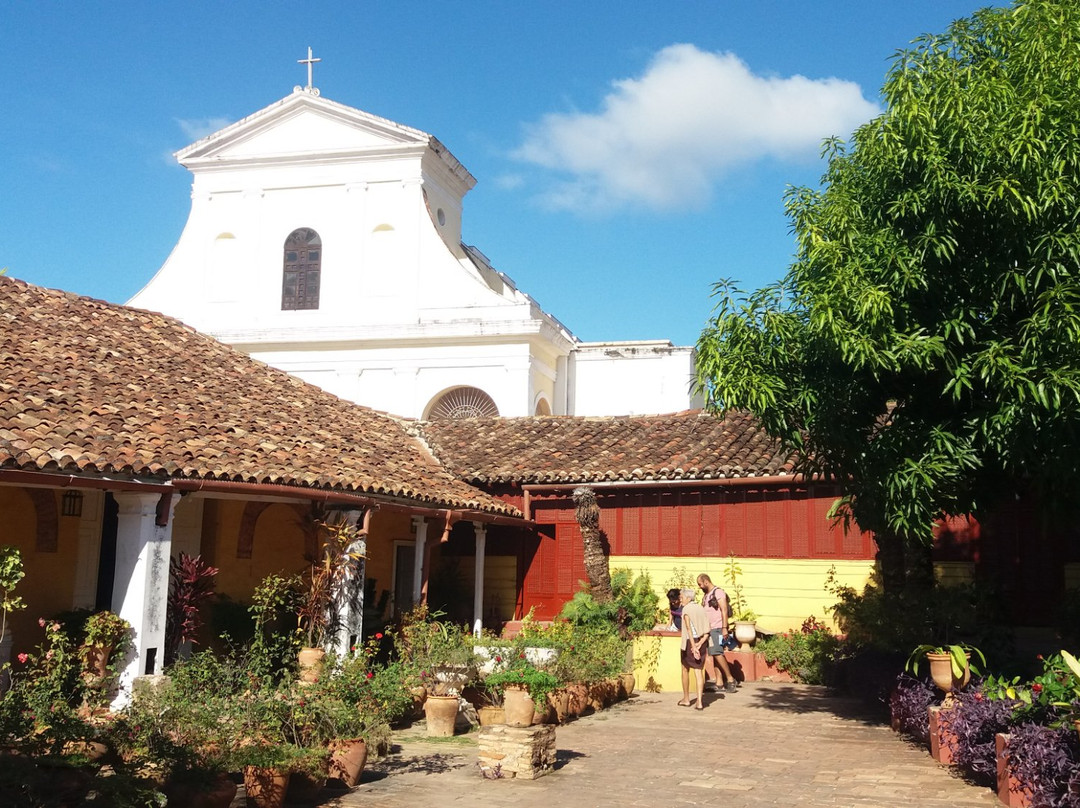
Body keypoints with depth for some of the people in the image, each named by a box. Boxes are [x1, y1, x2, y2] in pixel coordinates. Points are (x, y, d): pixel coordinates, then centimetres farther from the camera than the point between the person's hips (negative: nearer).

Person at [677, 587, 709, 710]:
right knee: (699, 671, 2)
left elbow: (688, 628, -19)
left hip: (690, 641, -5)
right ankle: (699, 702, -7)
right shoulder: (701, 608, 11)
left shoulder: (686, 609, -9)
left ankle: (686, 699, 24)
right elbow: (707, 630, 4)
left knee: (685, 669, 14)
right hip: (702, 642, 5)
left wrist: (693, 646, -24)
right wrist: (700, 643, -7)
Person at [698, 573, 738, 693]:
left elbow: (724, 611, -15)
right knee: (714, 655, 4)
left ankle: (730, 679, -11)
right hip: (709, 629, 9)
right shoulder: (706, 595, 18)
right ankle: (719, 682, 4)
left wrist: (724, 628, -21)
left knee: (717, 653, -17)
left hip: (717, 628, -9)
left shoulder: (718, 592, -8)